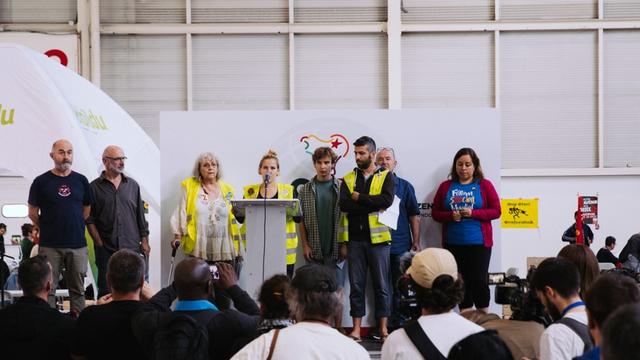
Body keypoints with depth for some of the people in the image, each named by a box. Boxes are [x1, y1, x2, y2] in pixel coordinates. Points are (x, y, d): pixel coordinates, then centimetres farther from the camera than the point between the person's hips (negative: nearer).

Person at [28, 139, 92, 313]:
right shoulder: (41, 181, 0)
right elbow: (33, 213, 5)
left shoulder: (81, 180, 7)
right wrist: (48, 229, 9)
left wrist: (75, 226, 12)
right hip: (50, 246, -2)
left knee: (78, 289, 6)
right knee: (48, 289, 0)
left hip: (78, 245, 2)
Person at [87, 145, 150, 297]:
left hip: (132, 246, 2)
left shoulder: (132, 185, 10)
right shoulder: (95, 187, 2)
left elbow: (141, 216, 12)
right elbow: (89, 220, 0)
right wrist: (99, 243, -6)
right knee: (106, 292, 2)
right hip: (106, 249, -2)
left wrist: (144, 241, 6)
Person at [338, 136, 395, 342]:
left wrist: (358, 198, -10)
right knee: (356, 285, 5)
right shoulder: (348, 179, 10)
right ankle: (356, 329, 10)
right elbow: (344, 205, -5)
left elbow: (387, 200, -15)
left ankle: (383, 329, 11)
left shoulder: (386, 176, 3)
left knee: (381, 285, 4)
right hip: (354, 239, 2)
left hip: (378, 238, -2)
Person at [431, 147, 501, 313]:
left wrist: (473, 213, -14)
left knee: (479, 281, -6)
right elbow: (435, 213, 10)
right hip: (453, 244, 2)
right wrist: (451, 216, -11)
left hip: (479, 243, -2)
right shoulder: (446, 187, 9)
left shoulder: (484, 185, 3)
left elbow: (496, 211, 0)